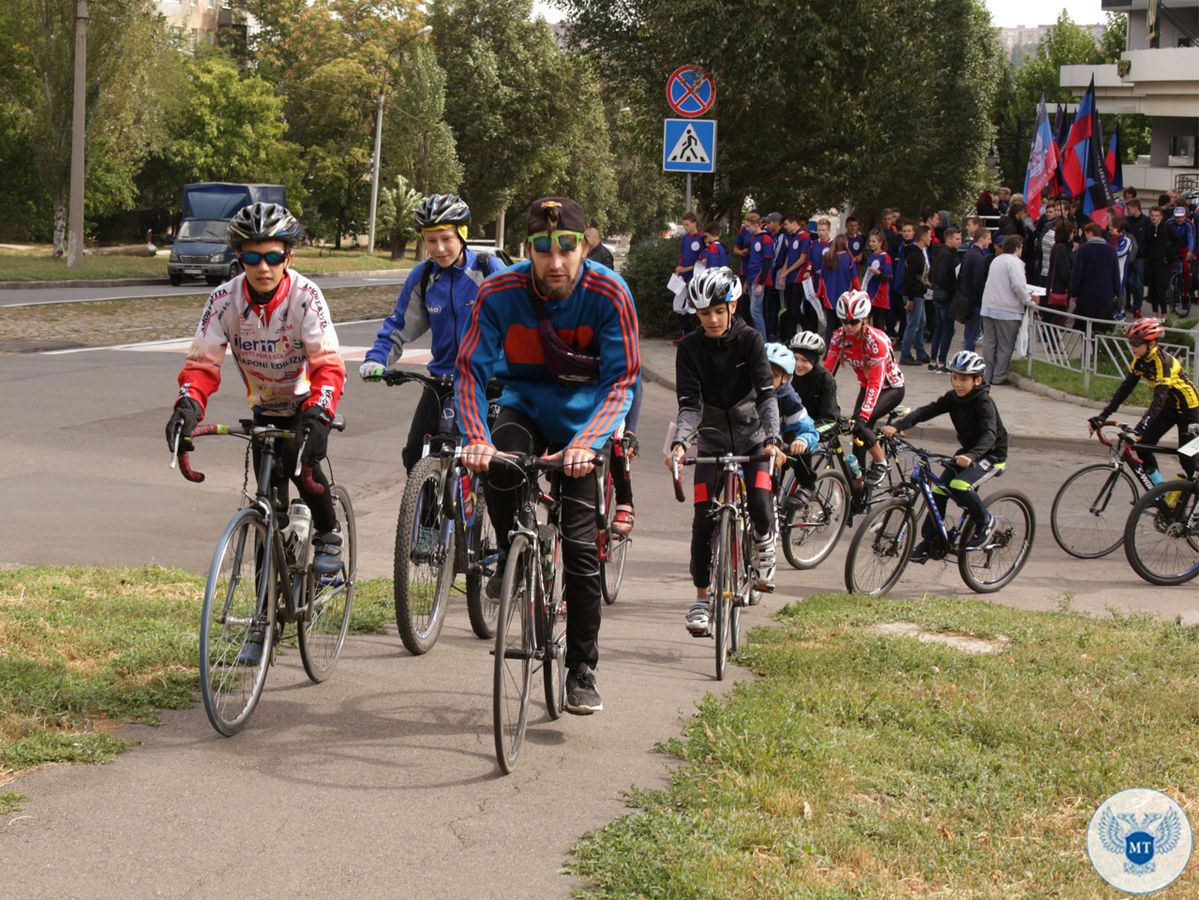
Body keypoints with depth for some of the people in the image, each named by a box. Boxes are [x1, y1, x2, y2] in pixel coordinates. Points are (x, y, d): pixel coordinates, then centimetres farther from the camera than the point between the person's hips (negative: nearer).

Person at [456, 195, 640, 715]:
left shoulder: (609, 294, -22)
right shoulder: (500, 293, -20)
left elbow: (622, 379, -21)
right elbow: (470, 370, -17)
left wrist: (586, 443, -36)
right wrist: (476, 438, -35)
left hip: (584, 418, -1)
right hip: (525, 407, 1)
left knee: (580, 547, -8)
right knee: (500, 465, -34)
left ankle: (582, 672, 6)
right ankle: (510, 557, -4)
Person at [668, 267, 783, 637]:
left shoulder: (749, 340, -13)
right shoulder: (691, 347, -10)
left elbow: (766, 394, -22)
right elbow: (690, 404, -15)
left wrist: (773, 439, -37)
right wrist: (679, 443, -33)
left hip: (750, 434, -1)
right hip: (712, 437, 1)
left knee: (760, 507, -20)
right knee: (704, 520, -9)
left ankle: (764, 546, 16)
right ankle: (702, 599, 5)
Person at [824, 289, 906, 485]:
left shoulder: (876, 340, -31)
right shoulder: (839, 337, -15)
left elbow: (875, 383, -35)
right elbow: (827, 371, -17)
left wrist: (863, 416, -44)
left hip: (891, 388, -6)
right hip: (866, 386, 6)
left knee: (861, 424, -25)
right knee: (857, 431, -6)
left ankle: (881, 464, -4)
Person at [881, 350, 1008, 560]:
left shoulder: (984, 402, -25)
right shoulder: (953, 398, -5)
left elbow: (989, 435, -39)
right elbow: (925, 411, -14)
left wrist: (971, 456, -57)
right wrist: (896, 426, -29)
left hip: (992, 454, -7)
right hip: (967, 451, 7)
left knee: (959, 486, -28)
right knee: (939, 489, -5)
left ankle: (985, 522, -5)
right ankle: (929, 541, 7)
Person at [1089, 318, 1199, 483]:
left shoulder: (1163, 362, -30)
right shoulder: (1139, 361, -8)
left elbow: (1159, 399, -39)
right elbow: (1124, 389, -7)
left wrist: (1140, 428, -49)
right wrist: (1102, 416, -16)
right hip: (1168, 408, 7)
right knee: (1142, 445, -7)